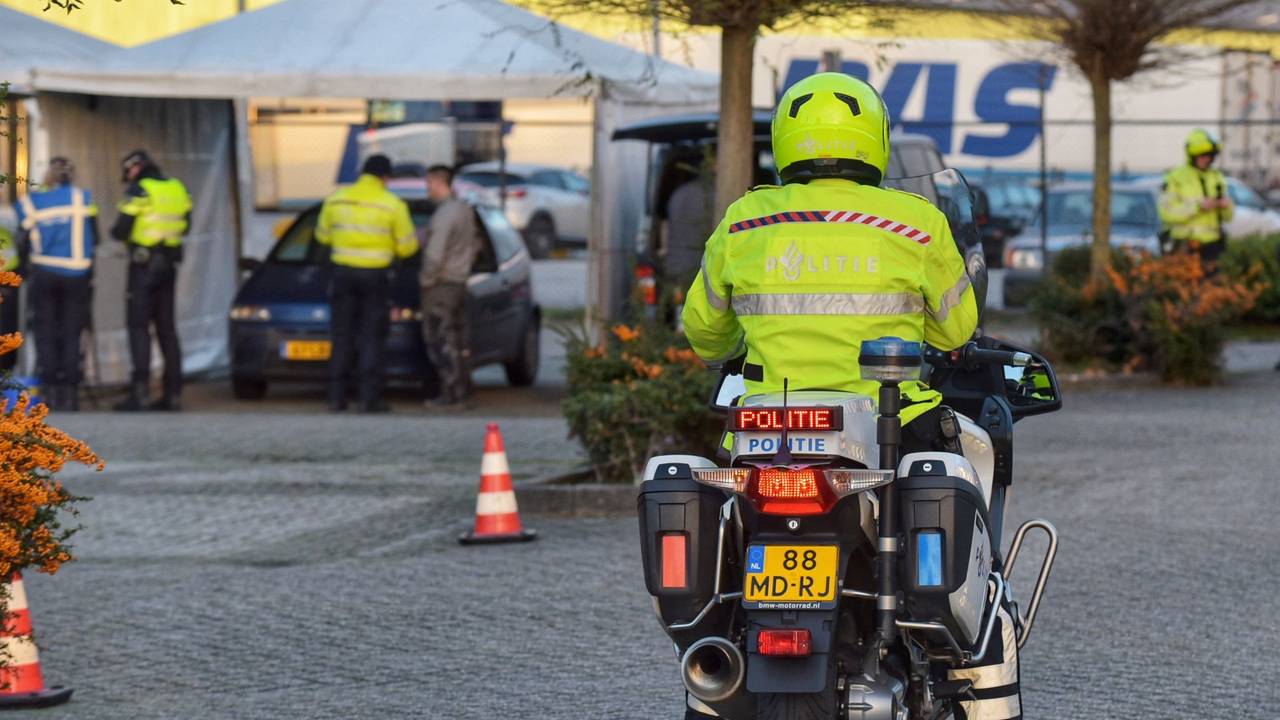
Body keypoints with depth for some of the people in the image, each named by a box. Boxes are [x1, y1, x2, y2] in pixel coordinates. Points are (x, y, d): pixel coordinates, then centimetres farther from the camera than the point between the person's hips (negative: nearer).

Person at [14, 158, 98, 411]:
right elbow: (93, 238, 1)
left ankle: (51, 391, 3)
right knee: (71, 334, 6)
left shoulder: (29, 203, -2)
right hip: (77, 275, 0)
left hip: (44, 274, 0)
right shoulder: (83, 198, -3)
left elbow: (25, 243, 1)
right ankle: (70, 393, 3)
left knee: (46, 334, 8)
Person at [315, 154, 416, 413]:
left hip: (343, 272, 3)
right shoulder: (392, 204, -6)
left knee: (342, 337, 8)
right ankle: (369, 398, -3)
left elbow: (323, 235, 13)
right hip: (375, 275, -2)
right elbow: (407, 246, -1)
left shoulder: (336, 198, 2)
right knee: (372, 338, 2)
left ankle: (337, 397, 6)